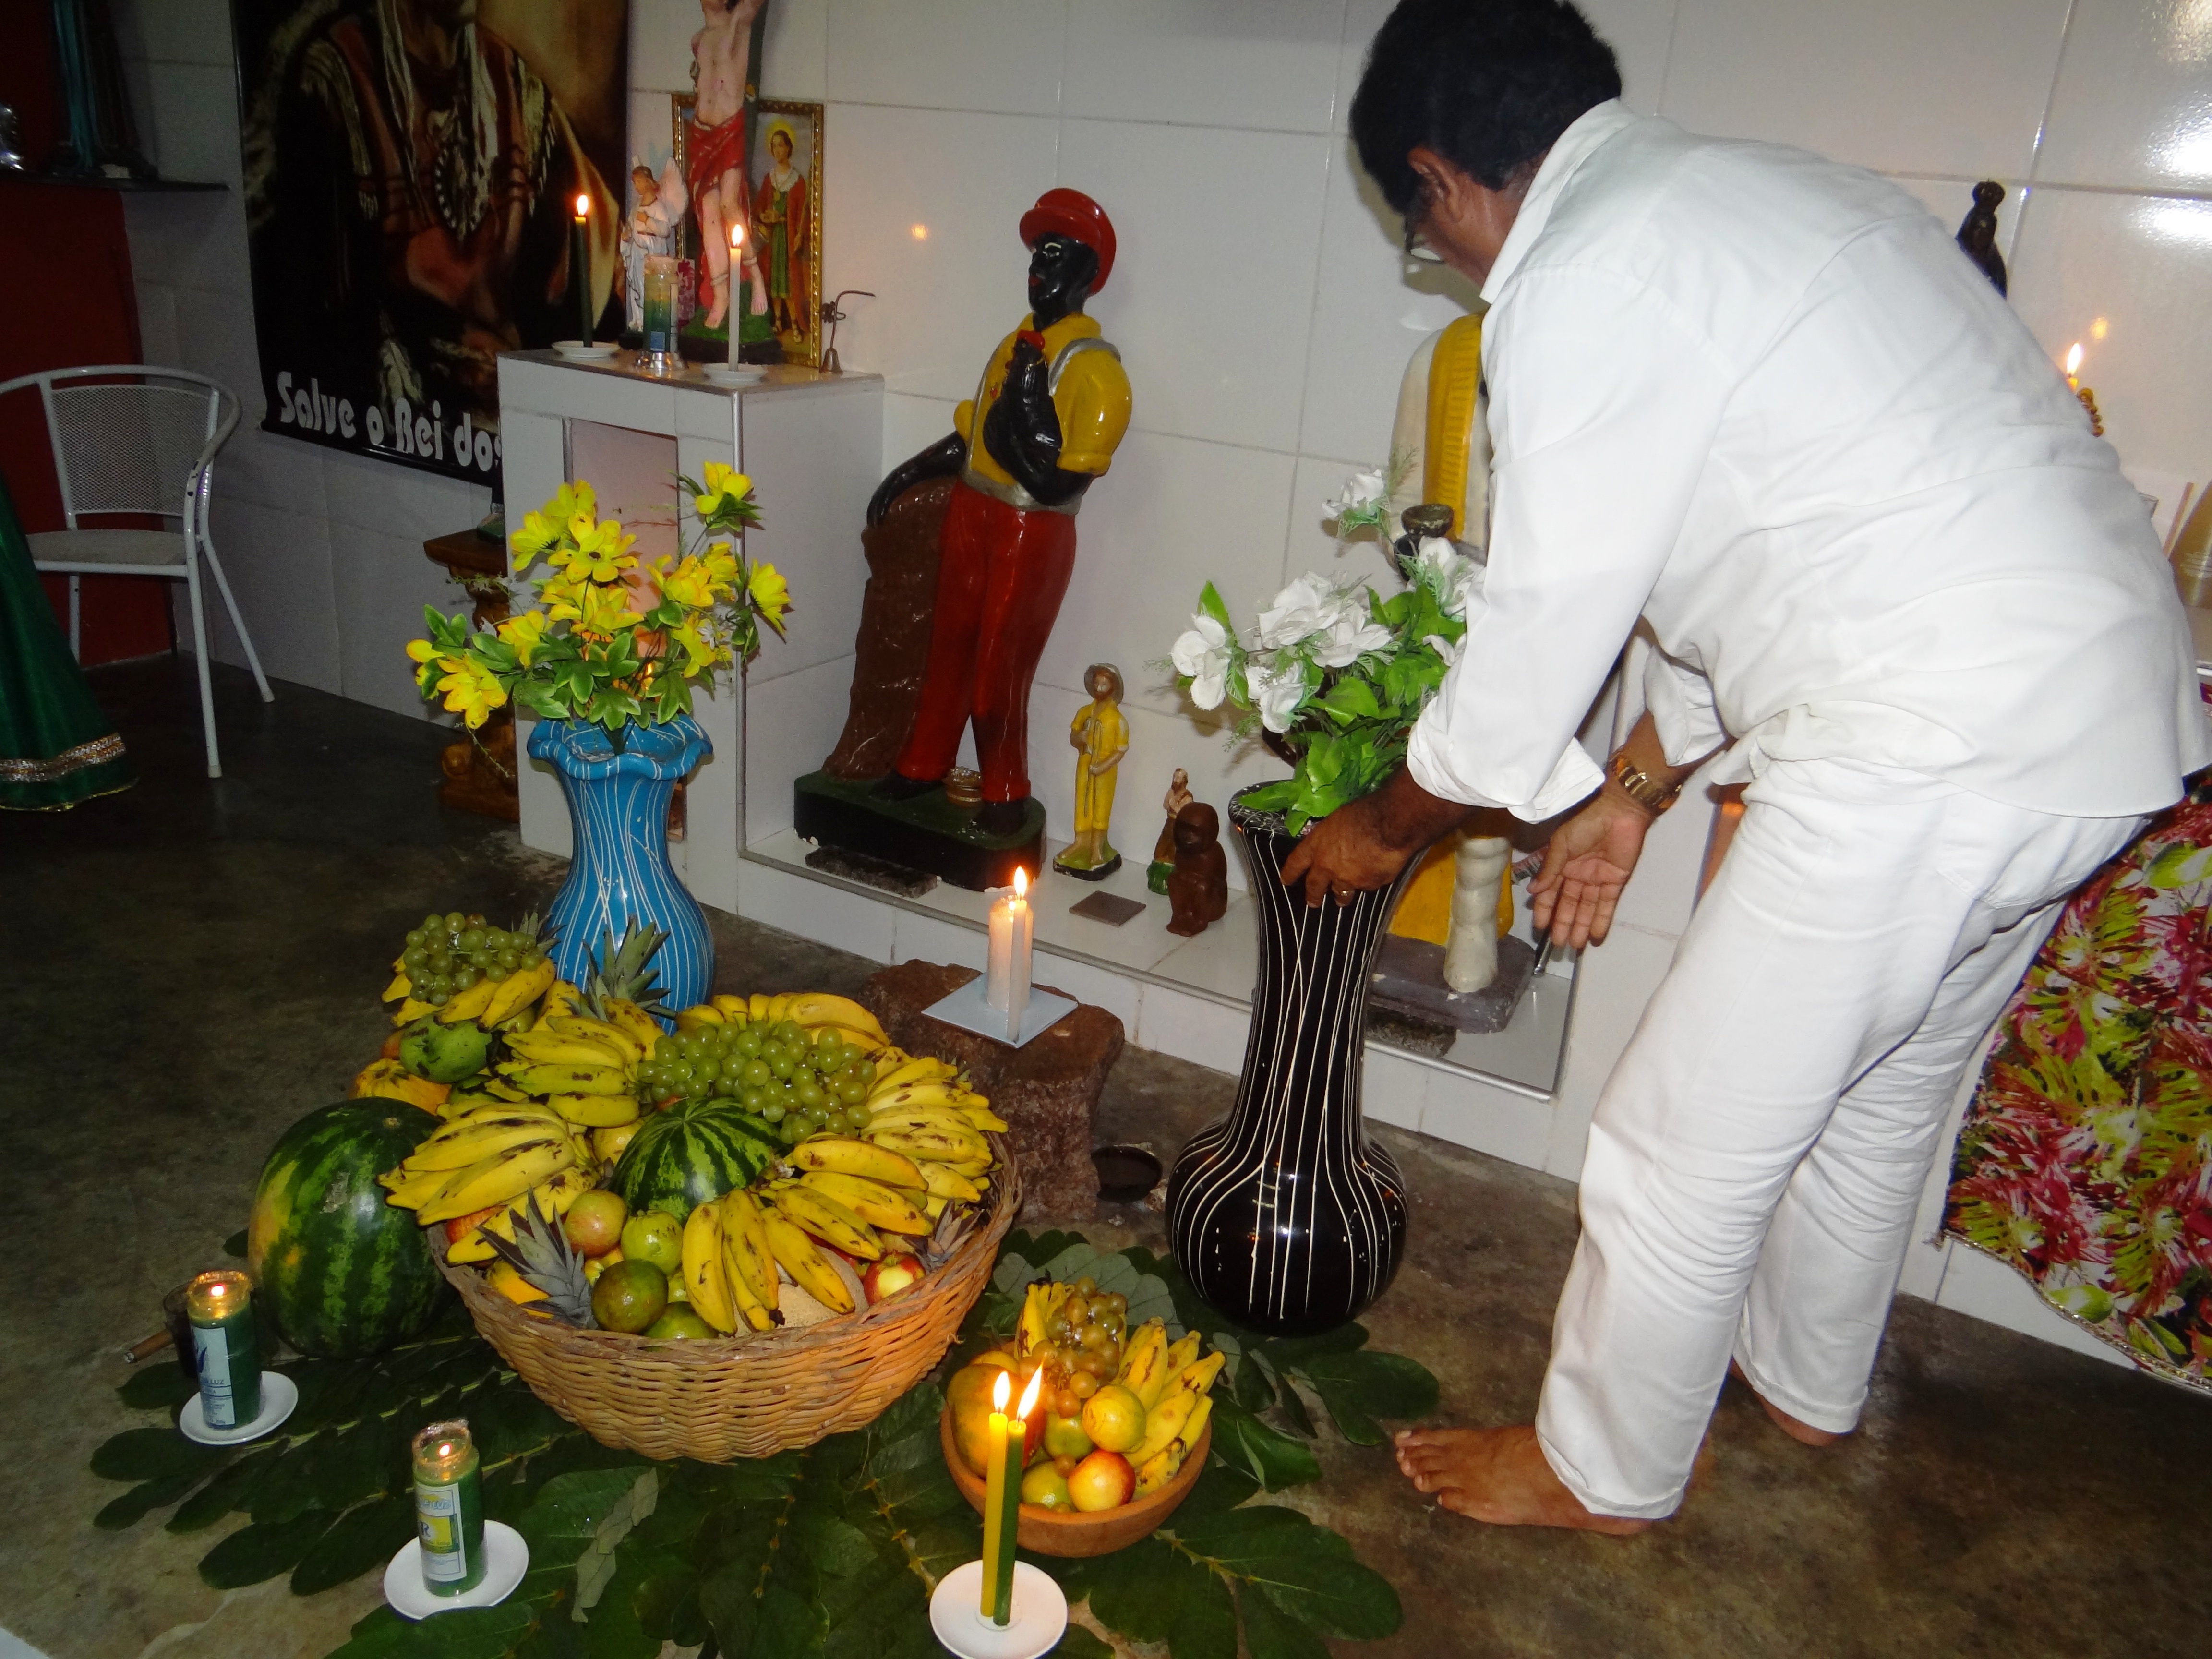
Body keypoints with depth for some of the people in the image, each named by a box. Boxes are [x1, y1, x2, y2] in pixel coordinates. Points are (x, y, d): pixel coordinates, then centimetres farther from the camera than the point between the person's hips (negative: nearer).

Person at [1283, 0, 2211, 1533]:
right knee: (1885, 1088, 27)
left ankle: (1601, 1474, 30)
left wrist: (1390, 824, 9)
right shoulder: (1751, 188, 17)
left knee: (1685, 1146, 7)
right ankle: (1808, 1382, 51)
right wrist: (1635, 789, 26)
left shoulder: (1582, 285, -14)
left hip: (1935, 756, -10)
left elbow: (1543, 631, -9)